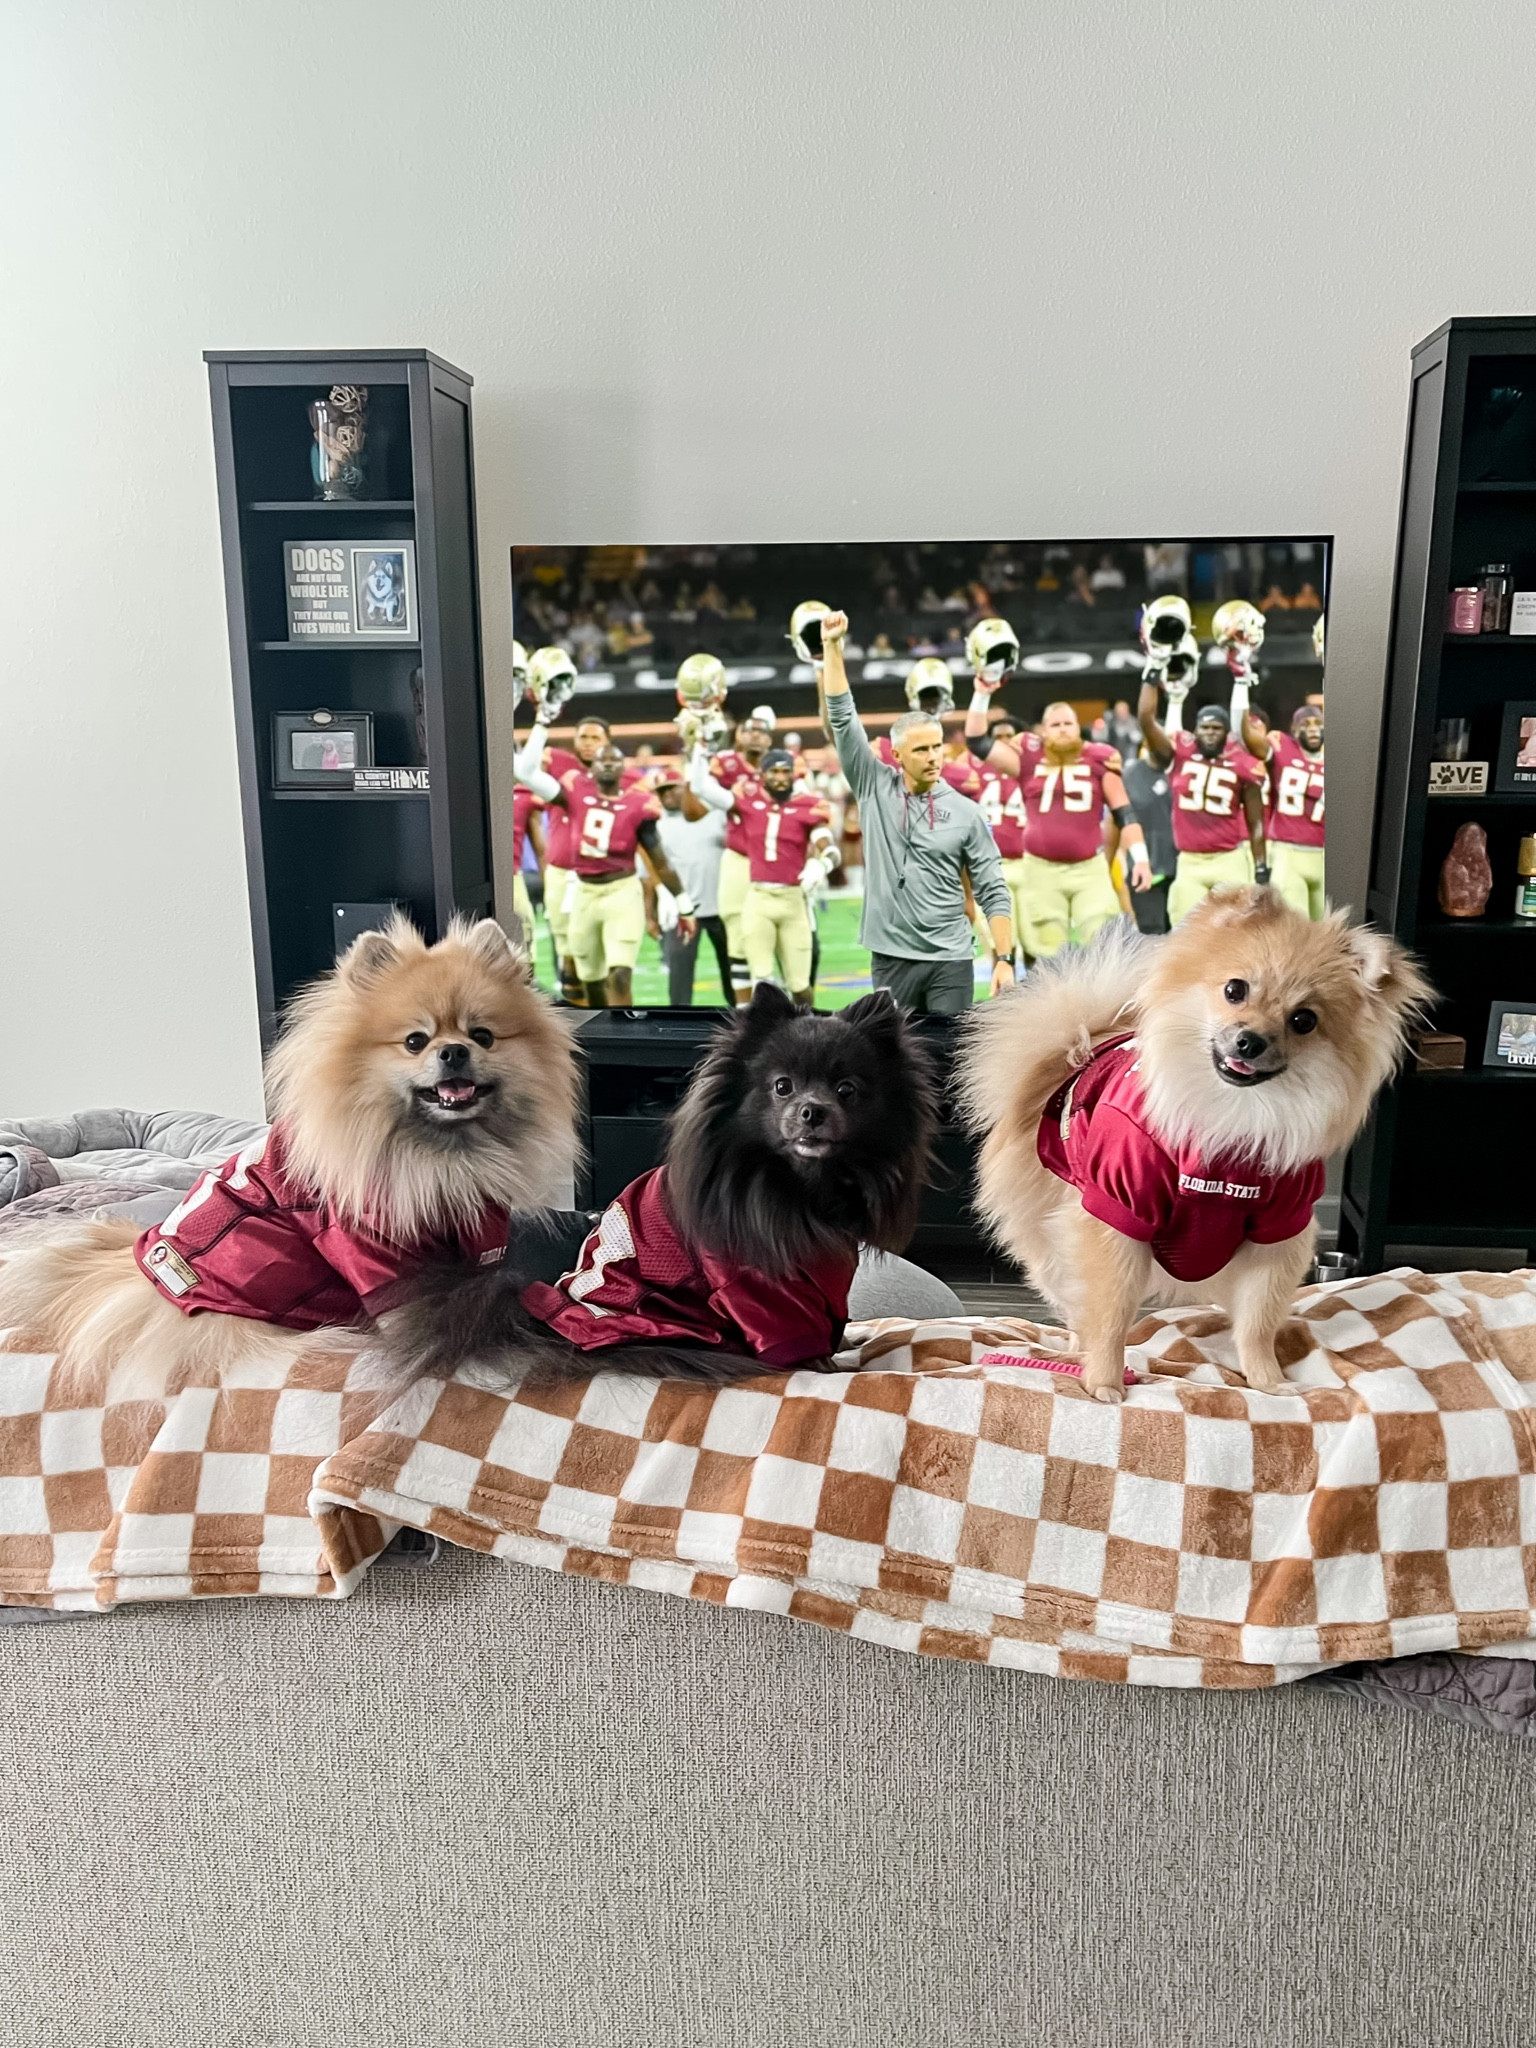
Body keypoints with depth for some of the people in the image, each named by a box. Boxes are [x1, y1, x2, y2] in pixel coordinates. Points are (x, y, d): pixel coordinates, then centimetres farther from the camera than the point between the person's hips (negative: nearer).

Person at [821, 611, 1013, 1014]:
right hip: (891, 959, 1)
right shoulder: (874, 787, 3)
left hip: (950, 962, -1)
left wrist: (1004, 959, -7)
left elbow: (993, 894, 1)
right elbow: (842, 718, 0)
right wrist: (832, 646, -6)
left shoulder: (966, 812, 1)